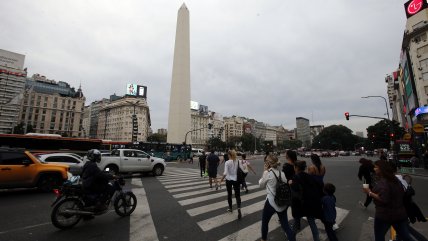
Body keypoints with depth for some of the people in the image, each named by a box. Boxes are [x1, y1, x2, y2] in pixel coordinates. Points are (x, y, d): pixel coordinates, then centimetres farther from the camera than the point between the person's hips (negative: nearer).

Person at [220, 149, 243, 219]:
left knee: (229, 194, 18)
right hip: (236, 180, 2)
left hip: (229, 180, -1)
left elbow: (225, 173, -17)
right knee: (237, 195, 7)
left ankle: (230, 208, 32)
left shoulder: (227, 162, -14)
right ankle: (239, 208, -13)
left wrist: (221, 179, -4)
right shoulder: (238, 161, -5)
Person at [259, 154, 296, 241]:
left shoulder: (267, 172, -13)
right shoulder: (282, 173, 1)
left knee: (264, 221, 20)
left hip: (271, 202, -4)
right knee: (285, 225, 17)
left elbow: (261, 185, 1)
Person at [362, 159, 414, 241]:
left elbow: (383, 199, -28)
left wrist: (370, 192, -18)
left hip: (385, 215, -8)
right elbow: (402, 194, 16)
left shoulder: (382, 182, -22)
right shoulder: (395, 179, 6)